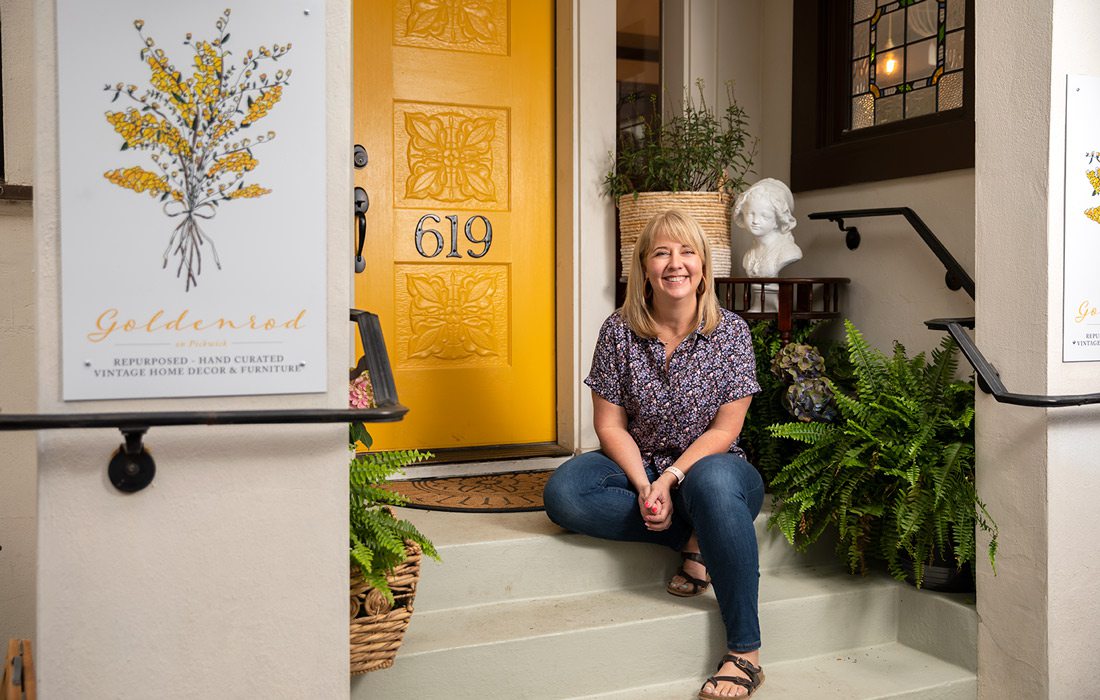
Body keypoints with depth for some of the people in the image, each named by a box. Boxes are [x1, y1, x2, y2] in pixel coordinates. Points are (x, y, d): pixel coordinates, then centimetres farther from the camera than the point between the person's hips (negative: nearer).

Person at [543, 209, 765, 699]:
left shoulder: (731, 332, -5)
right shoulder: (619, 331, -3)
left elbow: (724, 430, -8)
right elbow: (610, 425, -4)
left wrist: (671, 479, -22)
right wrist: (643, 484, -19)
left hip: (707, 466, -2)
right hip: (637, 466, 2)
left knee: (712, 479, -40)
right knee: (563, 493, -27)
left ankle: (745, 653, -30)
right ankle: (693, 539, -17)